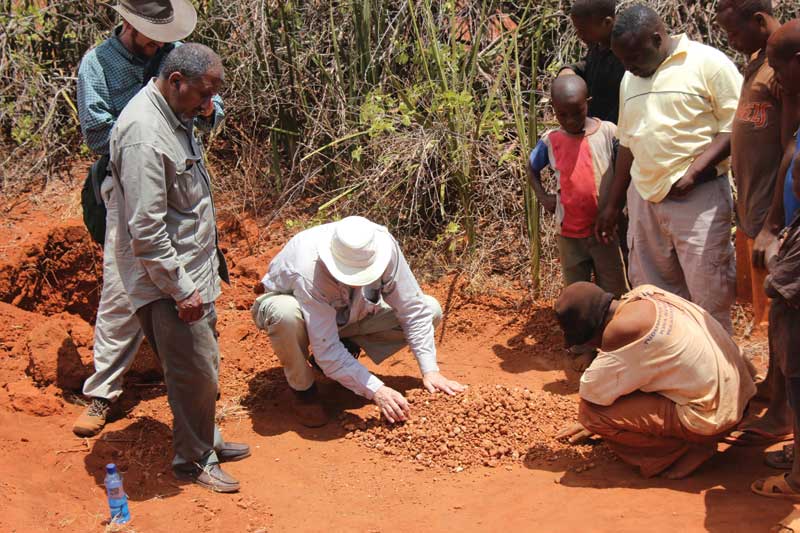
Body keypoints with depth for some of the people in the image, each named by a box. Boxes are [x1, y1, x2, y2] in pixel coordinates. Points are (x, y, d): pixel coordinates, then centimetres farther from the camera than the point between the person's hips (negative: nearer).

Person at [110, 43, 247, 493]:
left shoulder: (175, 115, 7)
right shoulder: (145, 135, -25)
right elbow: (146, 229, -26)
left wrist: (211, 257, 23)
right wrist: (181, 289, -22)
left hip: (194, 268, 10)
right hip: (168, 278, -10)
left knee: (203, 363, 19)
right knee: (196, 372, -1)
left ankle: (206, 438, 35)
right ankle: (194, 461, 16)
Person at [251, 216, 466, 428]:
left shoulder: (384, 246, -30)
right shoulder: (309, 272, -41)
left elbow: (413, 311, -20)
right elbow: (327, 351, -38)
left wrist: (430, 370, -25)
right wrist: (376, 391, -43)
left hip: (347, 315, 4)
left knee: (430, 309, -13)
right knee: (286, 314, -43)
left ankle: (348, 348, 3)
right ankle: (302, 388, -12)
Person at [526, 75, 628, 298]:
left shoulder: (608, 133, -9)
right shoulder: (550, 141, -1)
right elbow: (532, 169, 17)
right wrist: (543, 197, 3)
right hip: (569, 235, 2)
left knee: (615, 296, 5)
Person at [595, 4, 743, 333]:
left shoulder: (708, 63, -7)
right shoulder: (630, 79, 14)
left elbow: (737, 126, -11)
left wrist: (693, 171, -19)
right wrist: (612, 204, 20)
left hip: (698, 197, -7)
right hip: (643, 198, 7)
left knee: (709, 294, -5)